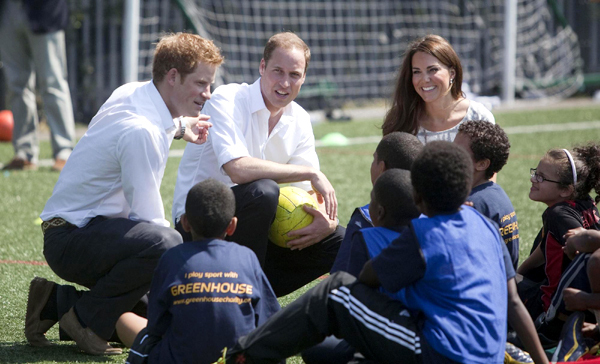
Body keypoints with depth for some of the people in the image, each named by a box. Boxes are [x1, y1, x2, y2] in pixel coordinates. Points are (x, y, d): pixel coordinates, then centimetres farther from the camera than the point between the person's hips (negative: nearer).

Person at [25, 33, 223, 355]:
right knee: (164, 244, -37)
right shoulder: (141, 131, -24)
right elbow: (147, 217, -21)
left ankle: (57, 303, 17)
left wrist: (178, 126, 27)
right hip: (71, 240, -11)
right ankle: (88, 320, -16)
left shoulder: (131, 92, 6)